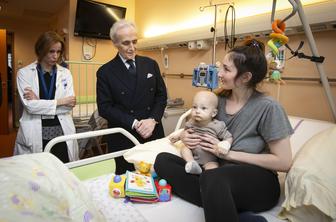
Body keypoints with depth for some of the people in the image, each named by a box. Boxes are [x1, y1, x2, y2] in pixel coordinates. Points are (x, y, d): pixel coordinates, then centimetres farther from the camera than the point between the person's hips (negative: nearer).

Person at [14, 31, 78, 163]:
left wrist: (40, 102, -10)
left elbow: (70, 104, -4)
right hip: (35, 135, -1)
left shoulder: (65, 73, 6)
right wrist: (60, 101, -9)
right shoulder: (24, 73, 1)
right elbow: (30, 105, -10)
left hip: (63, 134, 2)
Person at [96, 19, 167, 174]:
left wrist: (153, 119, -11)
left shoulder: (150, 64, 5)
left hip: (153, 134, 3)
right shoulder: (105, 72, -3)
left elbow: (161, 95, 5)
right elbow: (104, 107, -8)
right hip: (123, 138, -2)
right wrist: (134, 123, -16)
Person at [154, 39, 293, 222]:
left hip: (258, 182, -7)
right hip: (217, 172, 8)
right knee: (162, 160, -15)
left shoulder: (268, 107, -10)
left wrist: (228, 153, -15)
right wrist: (185, 136, -7)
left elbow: (284, 162, -11)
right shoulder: (219, 100, 4)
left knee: (211, 178, -40)